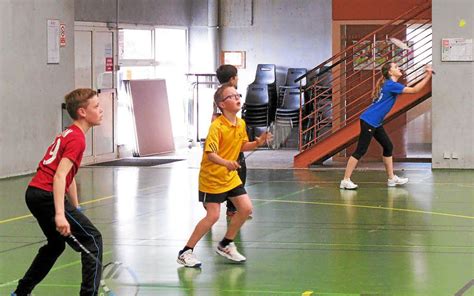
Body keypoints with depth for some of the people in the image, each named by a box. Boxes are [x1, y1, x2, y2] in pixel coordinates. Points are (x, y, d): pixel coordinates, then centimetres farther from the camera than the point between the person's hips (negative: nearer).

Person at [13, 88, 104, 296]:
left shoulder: (69, 134, 18)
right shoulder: (77, 139, -12)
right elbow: (60, 177, -23)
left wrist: (76, 210, 27)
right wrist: (60, 215, -31)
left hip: (34, 193, 10)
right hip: (48, 195, -10)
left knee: (56, 244, 28)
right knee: (93, 240, -6)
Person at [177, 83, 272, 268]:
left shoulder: (241, 124, 1)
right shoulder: (216, 127, -22)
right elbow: (210, 154, -29)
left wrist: (257, 143, -3)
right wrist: (226, 163, -46)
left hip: (230, 176, 7)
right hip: (211, 178, -7)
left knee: (246, 208, 0)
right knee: (213, 216, -10)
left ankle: (225, 245, 19)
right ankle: (185, 252, 2)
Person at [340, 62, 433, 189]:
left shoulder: (390, 84, 12)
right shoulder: (391, 85, -16)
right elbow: (414, 90, -20)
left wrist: (426, 76, 13)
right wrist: (428, 76, -16)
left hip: (376, 123, 10)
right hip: (369, 121, -10)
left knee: (388, 147, 13)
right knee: (361, 150, -10)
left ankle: (391, 178, 19)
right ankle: (345, 181, -9)